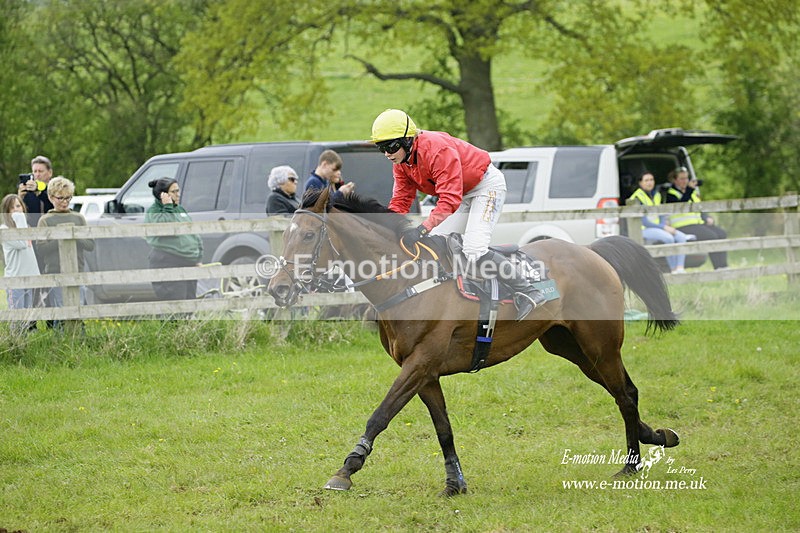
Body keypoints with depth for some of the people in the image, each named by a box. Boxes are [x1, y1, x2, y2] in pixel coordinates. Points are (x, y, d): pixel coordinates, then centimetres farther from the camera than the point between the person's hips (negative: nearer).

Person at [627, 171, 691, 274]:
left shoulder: (656, 195, 15)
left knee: (681, 237, -17)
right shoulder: (637, 198, -9)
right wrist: (664, 227, -20)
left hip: (658, 227, 7)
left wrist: (665, 225, -7)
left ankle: (680, 268, -28)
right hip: (644, 230, -7)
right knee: (669, 238, -33)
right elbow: (644, 222, -15)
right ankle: (673, 269, -29)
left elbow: (662, 215, 16)